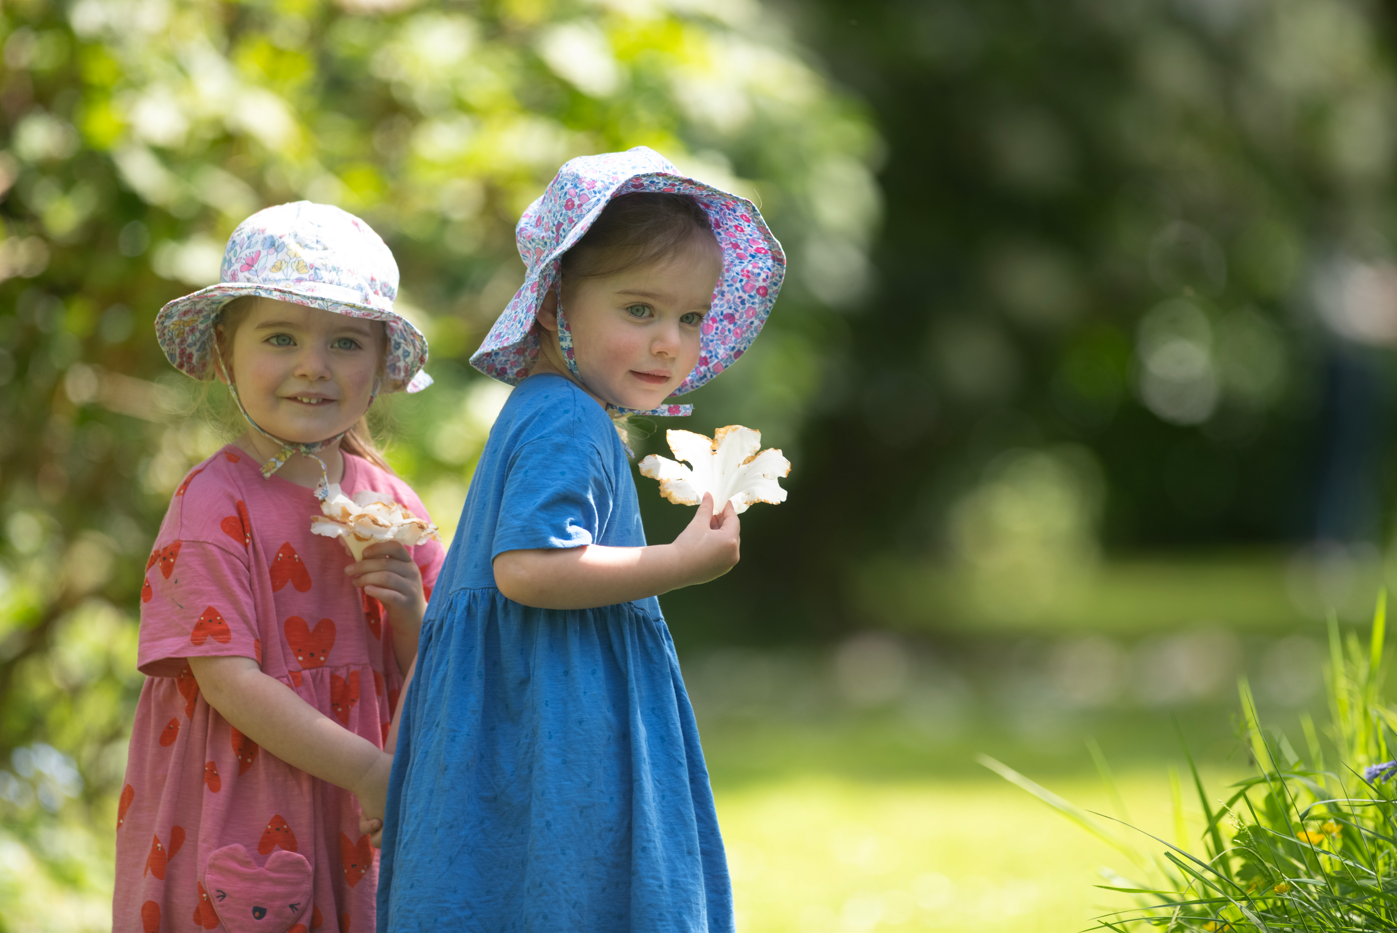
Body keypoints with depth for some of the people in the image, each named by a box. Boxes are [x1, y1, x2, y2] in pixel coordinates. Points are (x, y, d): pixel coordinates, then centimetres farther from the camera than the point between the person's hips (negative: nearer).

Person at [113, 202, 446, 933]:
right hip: (238, 827, -5)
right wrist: (367, 770, -19)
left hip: (353, 835, 5)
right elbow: (227, 678, -17)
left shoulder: (388, 503, 5)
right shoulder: (214, 502, -10)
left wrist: (411, 618, -11)